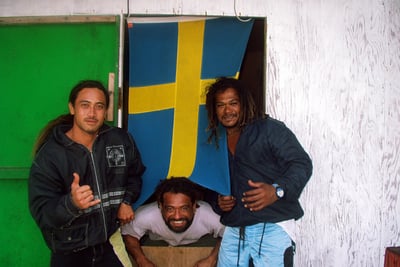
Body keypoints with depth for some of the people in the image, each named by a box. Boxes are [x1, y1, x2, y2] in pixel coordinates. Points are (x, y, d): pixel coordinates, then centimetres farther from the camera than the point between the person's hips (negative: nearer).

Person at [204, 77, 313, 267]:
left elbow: (302, 164, -9)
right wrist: (219, 203, 3)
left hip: (272, 228, -5)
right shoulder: (216, 143, 17)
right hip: (233, 232, 5)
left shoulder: (270, 128, -1)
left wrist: (277, 190, -26)